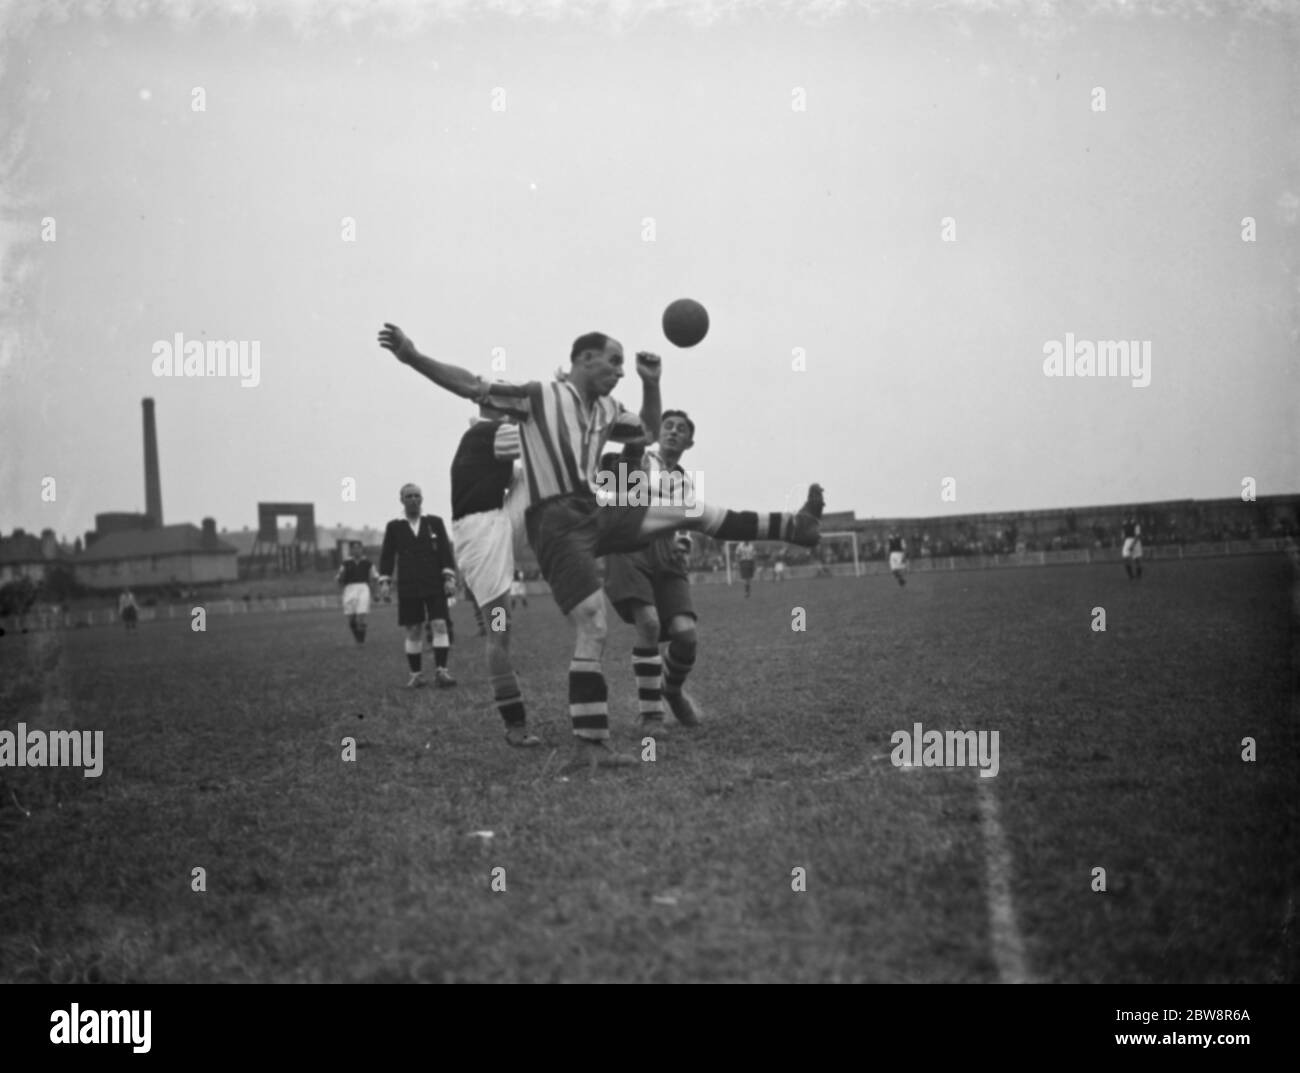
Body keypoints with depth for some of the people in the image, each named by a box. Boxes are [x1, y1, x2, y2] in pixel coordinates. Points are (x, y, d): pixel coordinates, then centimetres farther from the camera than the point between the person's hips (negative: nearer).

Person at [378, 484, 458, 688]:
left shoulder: (434, 522, 6)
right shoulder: (394, 526, 6)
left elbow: (446, 550, 3)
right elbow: (387, 555, 8)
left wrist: (449, 577, -5)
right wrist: (385, 581, -2)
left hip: (435, 585, 0)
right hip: (408, 587, 0)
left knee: (440, 625, -11)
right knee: (413, 631, 3)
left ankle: (441, 671, -10)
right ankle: (415, 674, 11)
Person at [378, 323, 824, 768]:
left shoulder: (606, 409, 15)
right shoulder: (537, 396, -6)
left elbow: (649, 433, 31)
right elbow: (471, 386, -9)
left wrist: (651, 384, 15)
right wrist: (412, 357, -19)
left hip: (596, 510, 8)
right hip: (556, 523, -8)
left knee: (691, 510, 9)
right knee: (593, 631, -15)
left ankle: (790, 527, 24)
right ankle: (590, 744, -10)